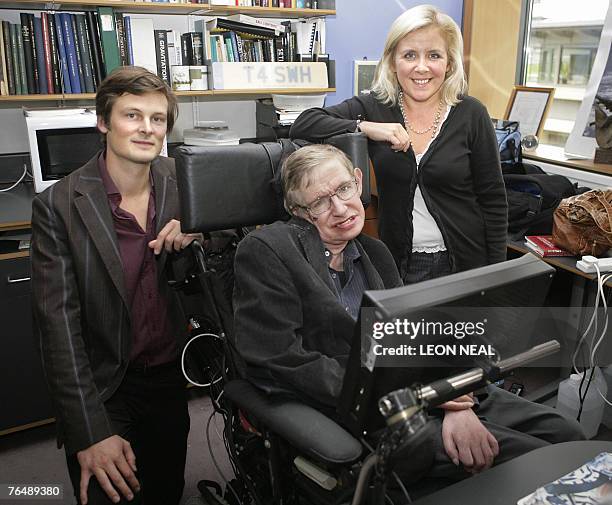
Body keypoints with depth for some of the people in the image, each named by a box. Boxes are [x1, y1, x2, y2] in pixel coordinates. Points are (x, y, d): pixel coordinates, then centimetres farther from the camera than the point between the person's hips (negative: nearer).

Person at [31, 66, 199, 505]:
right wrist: (89, 433, -23)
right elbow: (59, 323, -18)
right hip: (103, 388, -4)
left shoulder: (178, 181, -5)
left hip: (171, 374, 4)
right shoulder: (59, 206, -17)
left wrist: (194, 235, -16)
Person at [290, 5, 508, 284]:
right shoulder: (375, 108, -4)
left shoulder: (471, 114, -6)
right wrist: (366, 128, -24)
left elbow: (493, 199, -2)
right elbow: (303, 125, -12)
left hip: (464, 263, 0)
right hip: (397, 263, 1)